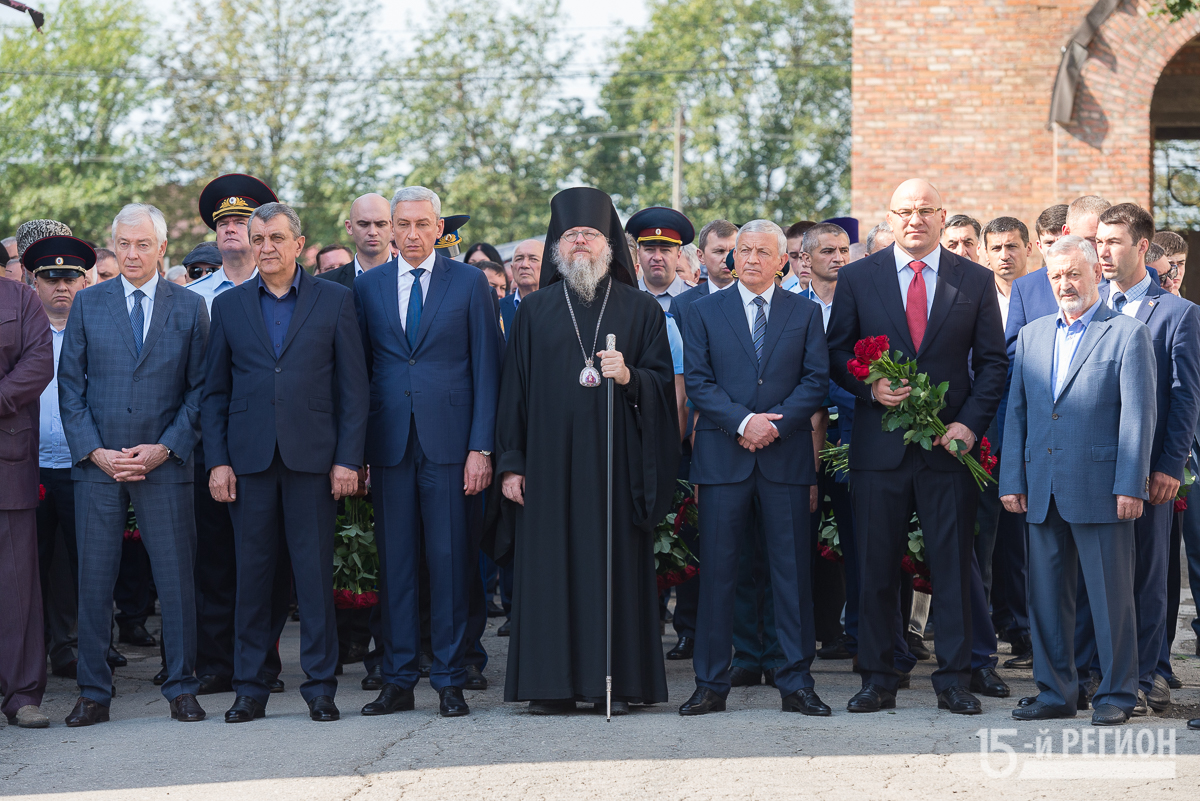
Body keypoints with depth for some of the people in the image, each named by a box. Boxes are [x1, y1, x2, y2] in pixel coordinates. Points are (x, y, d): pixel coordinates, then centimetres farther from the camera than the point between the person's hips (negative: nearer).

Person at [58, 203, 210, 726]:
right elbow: (70, 384, 6)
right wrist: (94, 451, -6)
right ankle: (93, 693, 9)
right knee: (94, 579, 2)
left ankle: (181, 688, 10)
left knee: (177, 578, 1)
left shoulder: (190, 307, 5)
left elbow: (200, 389, 4)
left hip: (165, 463, -1)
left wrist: (164, 448, -8)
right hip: (97, 463, 1)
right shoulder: (88, 304, 7)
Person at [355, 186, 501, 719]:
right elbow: (360, 370, 11)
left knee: (451, 560, 0)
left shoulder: (469, 283, 4)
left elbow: (486, 369, 1)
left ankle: (450, 680, 7)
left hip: (449, 441, -2)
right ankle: (398, 680, 11)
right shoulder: (368, 287, 10)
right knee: (394, 561, 4)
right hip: (389, 442, 2)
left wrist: (481, 447, -7)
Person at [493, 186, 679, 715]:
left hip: (614, 459, -1)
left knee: (615, 564, -2)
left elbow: (664, 383, 5)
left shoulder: (640, 309, 9)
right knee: (550, 566, -2)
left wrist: (630, 377, -17)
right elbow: (514, 389, 7)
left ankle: (615, 681, 3)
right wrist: (510, 463, 1)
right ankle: (551, 684, 3)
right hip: (550, 460, 1)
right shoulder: (535, 311, 11)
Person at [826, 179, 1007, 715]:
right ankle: (878, 680, 11)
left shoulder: (975, 281, 6)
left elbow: (992, 363, 6)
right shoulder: (856, 278, 6)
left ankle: (953, 680, 7)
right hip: (879, 444, 0)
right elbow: (837, 354, 8)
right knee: (877, 567, 3)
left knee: (953, 565, 1)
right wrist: (870, 387, -11)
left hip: (949, 444, 0)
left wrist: (970, 423, -7)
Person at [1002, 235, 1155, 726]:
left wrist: (1130, 485, -12)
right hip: (1043, 491, 5)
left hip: (1100, 490, -5)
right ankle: (1056, 691, 17)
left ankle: (1116, 694, 8)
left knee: (1111, 594, 0)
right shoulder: (1032, 336, 15)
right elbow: (1017, 412, 15)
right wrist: (1011, 480, 8)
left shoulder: (1128, 334, -1)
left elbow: (1138, 415, -6)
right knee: (1046, 594, 8)